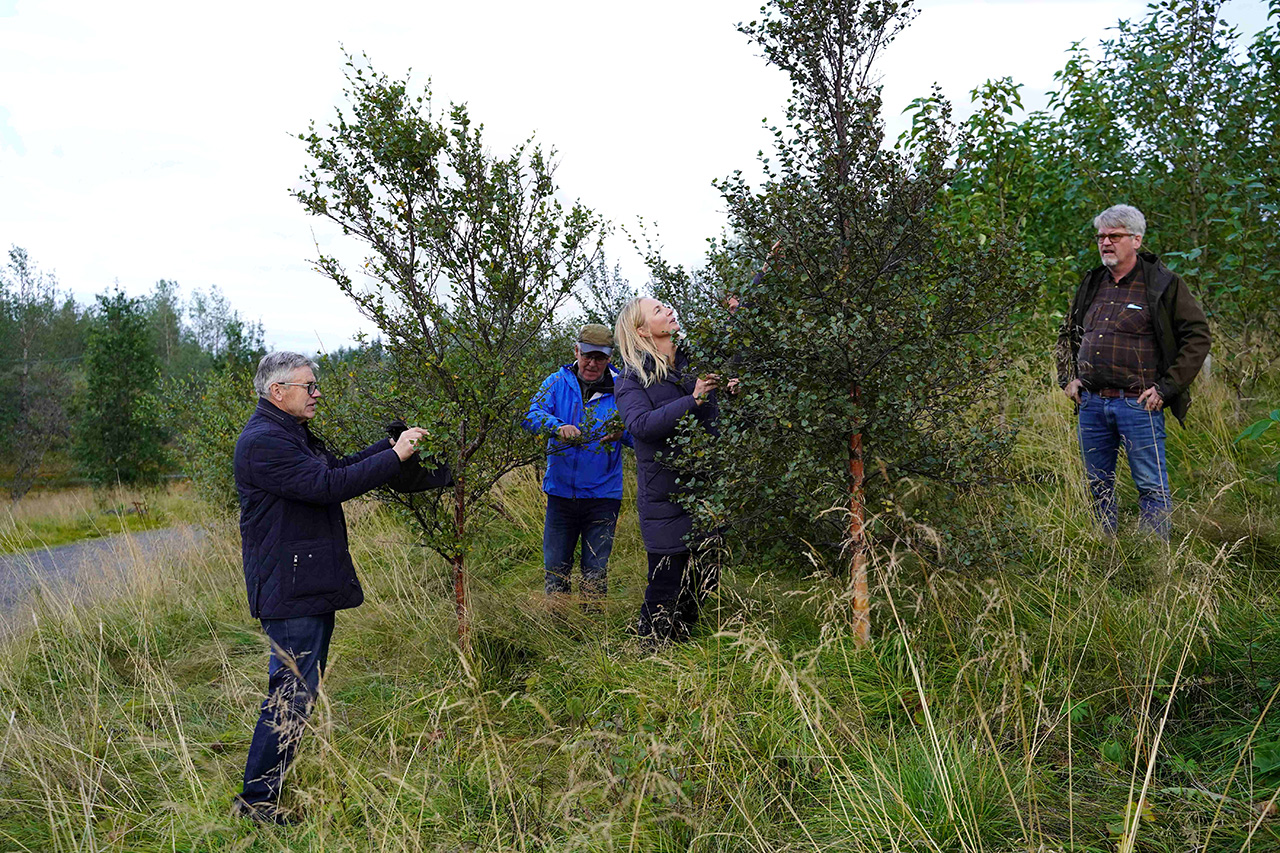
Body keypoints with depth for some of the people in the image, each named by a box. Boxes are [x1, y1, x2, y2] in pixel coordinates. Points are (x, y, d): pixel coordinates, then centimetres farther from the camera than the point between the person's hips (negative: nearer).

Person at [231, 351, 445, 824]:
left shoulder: (294, 435, 17)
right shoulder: (263, 442, -18)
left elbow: (339, 467, 20)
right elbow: (328, 485, -25)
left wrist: (391, 446, 9)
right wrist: (394, 457, -21)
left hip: (312, 585, 11)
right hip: (288, 588, -11)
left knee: (297, 686, 18)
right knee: (292, 692, -7)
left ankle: (277, 779, 30)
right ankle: (256, 798, 2)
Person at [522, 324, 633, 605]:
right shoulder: (557, 382, 2)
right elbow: (531, 415, -12)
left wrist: (620, 434, -32)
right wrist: (558, 427, -32)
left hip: (603, 495, -1)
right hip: (561, 491, 1)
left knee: (596, 570, 6)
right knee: (555, 568, 9)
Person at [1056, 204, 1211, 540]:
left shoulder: (1163, 285, -5)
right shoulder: (1091, 283, 13)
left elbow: (1198, 336, -6)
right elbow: (1068, 334, 26)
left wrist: (1166, 388, -10)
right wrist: (1068, 377, 14)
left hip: (1138, 404, -6)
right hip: (1091, 403, 6)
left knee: (1151, 486, -2)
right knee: (1097, 486, 13)